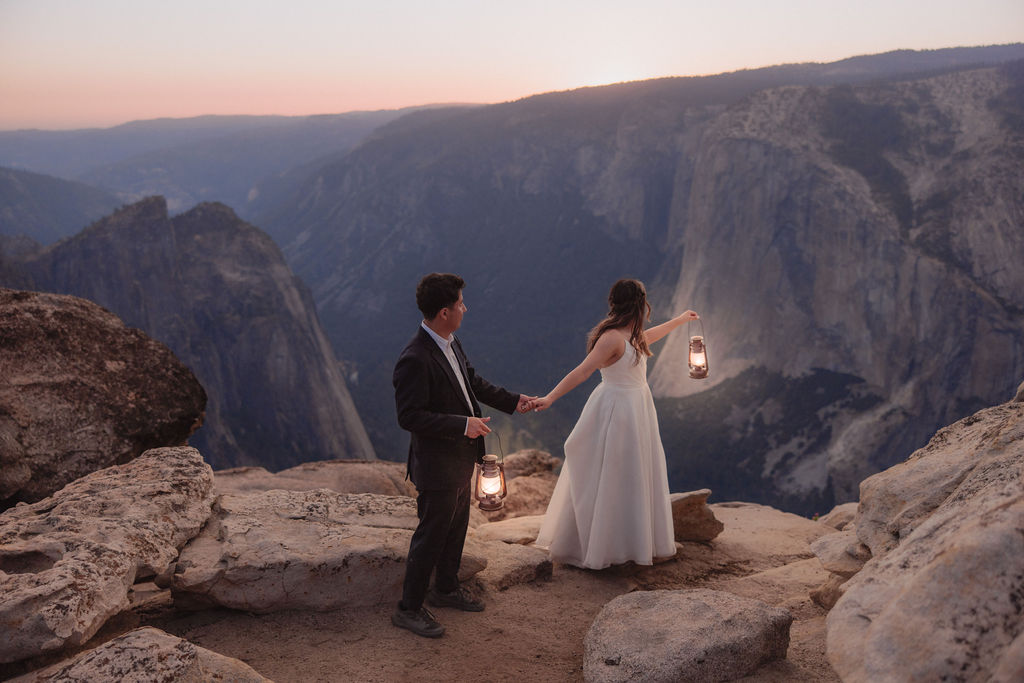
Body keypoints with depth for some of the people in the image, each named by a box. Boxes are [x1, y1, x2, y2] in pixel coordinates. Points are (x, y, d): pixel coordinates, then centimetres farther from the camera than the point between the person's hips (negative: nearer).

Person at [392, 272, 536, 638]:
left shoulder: (450, 342, 1)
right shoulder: (414, 360, -28)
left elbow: (472, 381, 17)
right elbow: (410, 416, -28)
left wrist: (511, 401, 15)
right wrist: (462, 425, -29)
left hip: (461, 457, 9)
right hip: (436, 463, -9)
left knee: (457, 527, 23)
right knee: (431, 534, 4)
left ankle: (446, 588, 43)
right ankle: (409, 608, 21)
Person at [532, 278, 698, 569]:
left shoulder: (633, 334, 8)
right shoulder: (612, 338, -22)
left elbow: (650, 335, 31)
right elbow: (582, 371, -28)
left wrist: (680, 319, 47)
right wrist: (550, 397, -38)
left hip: (637, 408, 10)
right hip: (616, 410, -10)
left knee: (634, 477, 17)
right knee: (604, 481, 0)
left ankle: (636, 540, 32)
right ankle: (585, 548, 12)